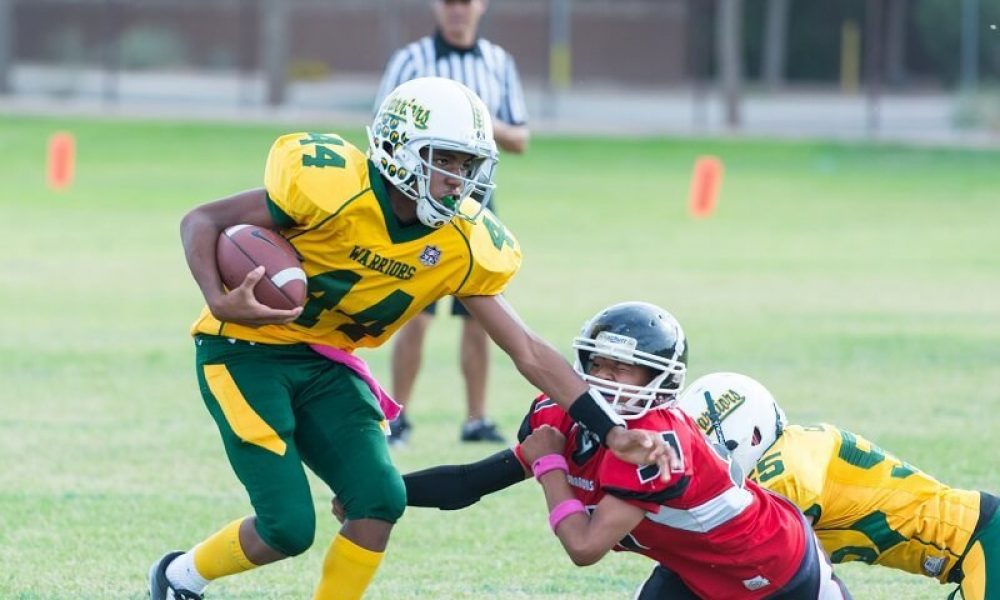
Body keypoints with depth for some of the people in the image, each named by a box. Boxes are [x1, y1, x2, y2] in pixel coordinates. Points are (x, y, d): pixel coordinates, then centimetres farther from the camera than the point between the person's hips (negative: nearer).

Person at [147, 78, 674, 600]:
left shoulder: (463, 246, -8)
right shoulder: (332, 188, -25)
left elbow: (529, 354, -3)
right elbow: (202, 221, -18)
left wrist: (611, 431, -10)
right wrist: (220, 303, -36)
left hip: (325, 363, 6)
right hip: (248, 348, -6)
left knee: (380, 499, -13)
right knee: (288, 525, -12)